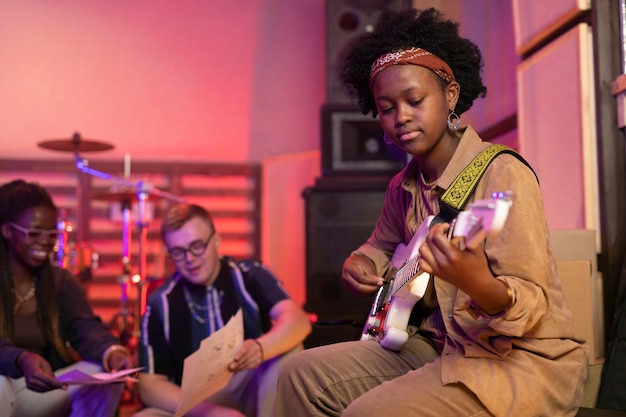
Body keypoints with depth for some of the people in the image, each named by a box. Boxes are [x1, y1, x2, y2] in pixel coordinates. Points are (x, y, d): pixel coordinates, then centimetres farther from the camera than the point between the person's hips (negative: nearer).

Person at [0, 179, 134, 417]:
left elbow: (85, 326, -13)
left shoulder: (61, 281, 6)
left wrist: (111, 351, -36)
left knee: (106, 373, -20)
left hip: (43, 393, 4)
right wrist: (21, 359, -44)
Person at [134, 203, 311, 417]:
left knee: (288, 350, -28)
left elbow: (298, 320, -23)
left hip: (252, 396, 0)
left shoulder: (249, 275, -7)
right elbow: (150, 384, -7)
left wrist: (260, 349, -46)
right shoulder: (160, 304, -4)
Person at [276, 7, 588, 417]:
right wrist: (360, 265, 2)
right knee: (304, 374, -1)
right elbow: (382, 246, 26)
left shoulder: (503, 176, -17)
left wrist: (478, 285, -44)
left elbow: (535, 305, -22)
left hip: (526, 358, -7)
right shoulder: (404, 187, 5)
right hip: (443, 346, 7)